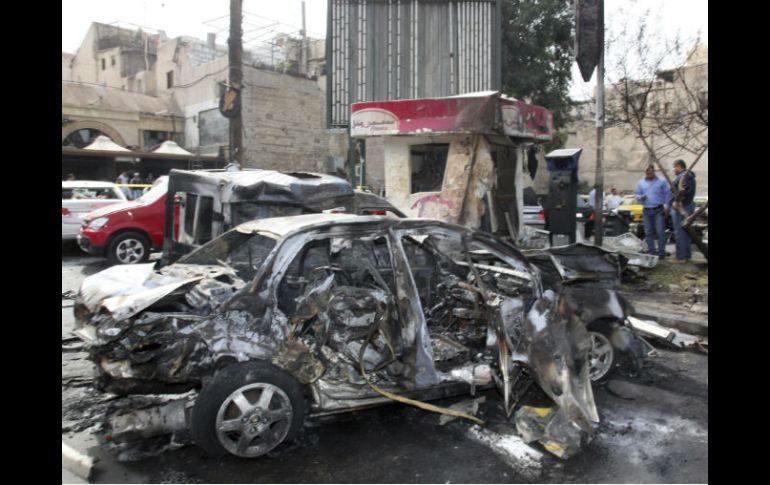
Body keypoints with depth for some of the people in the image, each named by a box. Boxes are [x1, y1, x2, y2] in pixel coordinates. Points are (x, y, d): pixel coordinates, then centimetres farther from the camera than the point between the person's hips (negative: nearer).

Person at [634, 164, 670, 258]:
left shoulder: (661, 181, 1)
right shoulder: (641, 183, 11)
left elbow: (667, 194, 0)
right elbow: (636, 193, 15)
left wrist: (667, 206, -9)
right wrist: (640, 197, -8)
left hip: (658, 210, -4)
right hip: (646, 211, 4)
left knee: (660, 231, -8)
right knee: (648, 232, 5)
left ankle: (661, 252, -3)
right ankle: (652, 252, 12)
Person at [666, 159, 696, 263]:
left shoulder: (684, 175, -16)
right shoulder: (687, 175, 18)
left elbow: (682, 189, -34)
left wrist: (677, 201, -24)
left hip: (680, 208, -11)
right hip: (687, 206, 11)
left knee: (680, 232, -6)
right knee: (685, 232, 16)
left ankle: (681, 257, -3)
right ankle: (687, 255, 23)